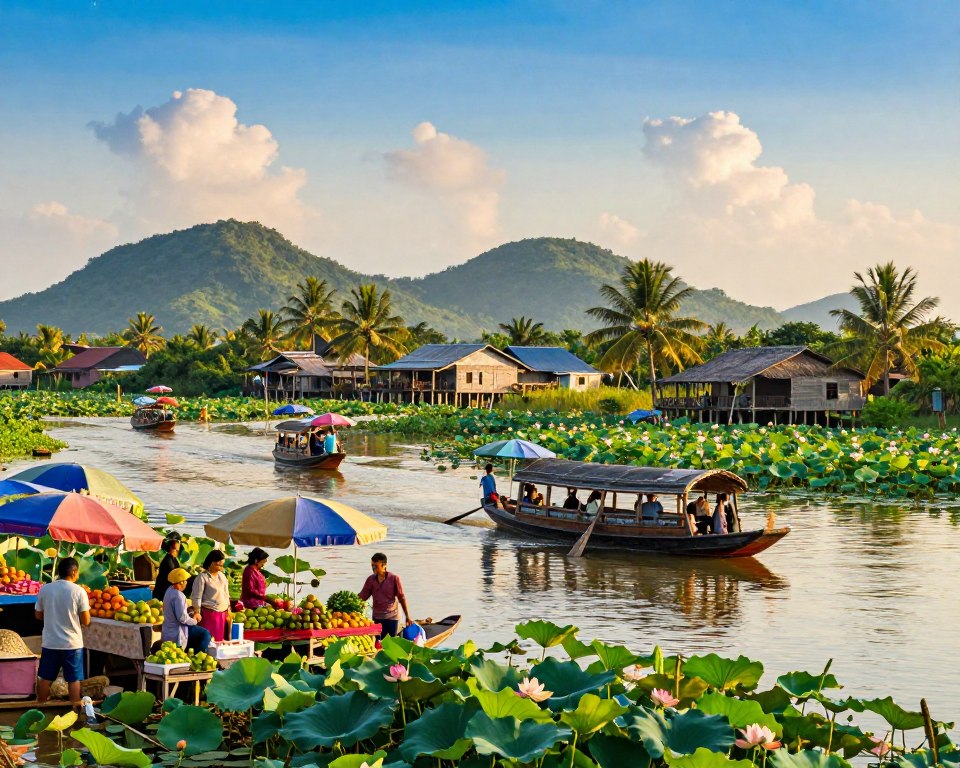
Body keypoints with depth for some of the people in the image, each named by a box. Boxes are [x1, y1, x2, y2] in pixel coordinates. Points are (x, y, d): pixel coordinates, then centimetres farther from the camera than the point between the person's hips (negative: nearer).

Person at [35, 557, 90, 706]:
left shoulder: (45, 589, -3)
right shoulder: (78, 591, -12)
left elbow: (38, 615, 8)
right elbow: (86, 621, -10)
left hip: (50, 642, 3)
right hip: (72, 643, -3)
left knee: (45, 679, 14)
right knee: (73, 679, 8)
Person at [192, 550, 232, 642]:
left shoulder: (222, 576, 12)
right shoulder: (202, 577, -9)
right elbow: (197, 597, -10)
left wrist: (228, 611, 16)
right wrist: (197, 613, -16)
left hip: (222, 614, 7)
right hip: (209, 613, -7)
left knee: (219, 639, 7)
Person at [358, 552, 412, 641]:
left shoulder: (394, 579, -6)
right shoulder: (371, 579, 4)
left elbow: (401, 598, -5)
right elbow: (362, 597, 6)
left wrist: (407, 617, -7)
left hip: (392, 617, -3)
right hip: (377, 617, 3)